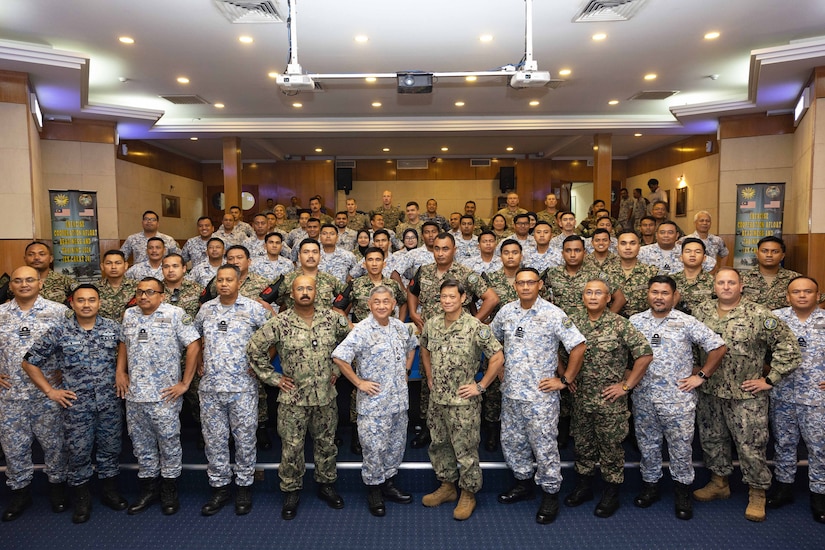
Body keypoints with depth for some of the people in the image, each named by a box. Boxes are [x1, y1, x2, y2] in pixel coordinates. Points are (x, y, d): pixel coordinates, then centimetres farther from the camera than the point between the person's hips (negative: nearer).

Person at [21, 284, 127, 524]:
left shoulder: (113, 328, -1)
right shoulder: (58, 332, -6)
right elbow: (29, 363, 1)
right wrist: (50, 391, -2)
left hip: (110, 402, 2)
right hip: (76, 404, -1)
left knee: (110, 449, 12)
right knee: (78, 452, 8)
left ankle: (110, 491, 30)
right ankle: (81, 499, 26)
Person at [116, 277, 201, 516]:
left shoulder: (175, 314, -9)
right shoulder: (129, 315, 9)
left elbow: (194, 346, -12)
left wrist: (185, 383, -12)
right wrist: (120, 372, 10)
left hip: (164, 395, -5)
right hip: (133, 395, 5)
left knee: (169, 442, 6)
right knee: (141, 443, 15)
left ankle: (170, 491, 22)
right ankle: (148, 489, 30)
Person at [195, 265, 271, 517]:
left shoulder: (253, 308, -5)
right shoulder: (206, 309, 8)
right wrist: (200, 361, 14)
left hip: (243, 387, -3)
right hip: (210, 386, 4)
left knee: (245, 438, 6)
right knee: (214, 439, 10)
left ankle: (244, 487, 21)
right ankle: (219, 487, 25)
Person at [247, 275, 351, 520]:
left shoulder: (331, 318, -3)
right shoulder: (279, 323, -10)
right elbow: (254, 348, -5)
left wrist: (337, 369, 7)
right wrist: (273, 377, -4)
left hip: (326, 396, 2)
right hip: (293, 398, -2)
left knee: (326, 443, 14)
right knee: (292, 447, 6)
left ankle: (326, 485, 33)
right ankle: (291, 491, 25)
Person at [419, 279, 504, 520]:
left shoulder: (475, 327, -15)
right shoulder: (431, 324, 1)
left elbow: (497, 357, -12)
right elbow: (425, 349, 21)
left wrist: (480, 386, -12)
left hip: (463, 400, -6)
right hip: (437, 398, 6)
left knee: (466, 450, 4)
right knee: (439, 444, 18)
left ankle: (468, 494, 23)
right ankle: (447, 485, 37)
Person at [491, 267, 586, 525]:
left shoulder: (554, 315, -13)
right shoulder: (506, 312, 2)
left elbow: (578, 347, -12)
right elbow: (493, 338, 19)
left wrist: (565, 380, -10)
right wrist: (499, 367, 13)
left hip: (541, 395, -5)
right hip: (511, 392, 6)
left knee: (544, 446, 3)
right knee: (512, 441, 17)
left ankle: (551, 493, 21)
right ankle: (523, 483, 37)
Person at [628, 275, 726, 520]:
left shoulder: (686, 323, -4)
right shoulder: (635, 322, 3)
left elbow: (718, 347, -3)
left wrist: (701, 375, -3)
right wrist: (628, 379, 1)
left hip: (678, 397, -2)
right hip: (643, 397, 2)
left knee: (681, 447, 6)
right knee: (647, 444, 13)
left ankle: (683, 492, 24)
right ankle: (650, 485, 30)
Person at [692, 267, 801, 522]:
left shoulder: (758, 315, -12)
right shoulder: (702, 311, 1)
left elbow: (788, 346, -10)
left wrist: (770, 379, -10)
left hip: (746, 394, -4)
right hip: (708, 392, 4)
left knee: (751, 445, 4)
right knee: (711, 439, 16)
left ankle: (757, 494, 24)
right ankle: (719, 482, 36)